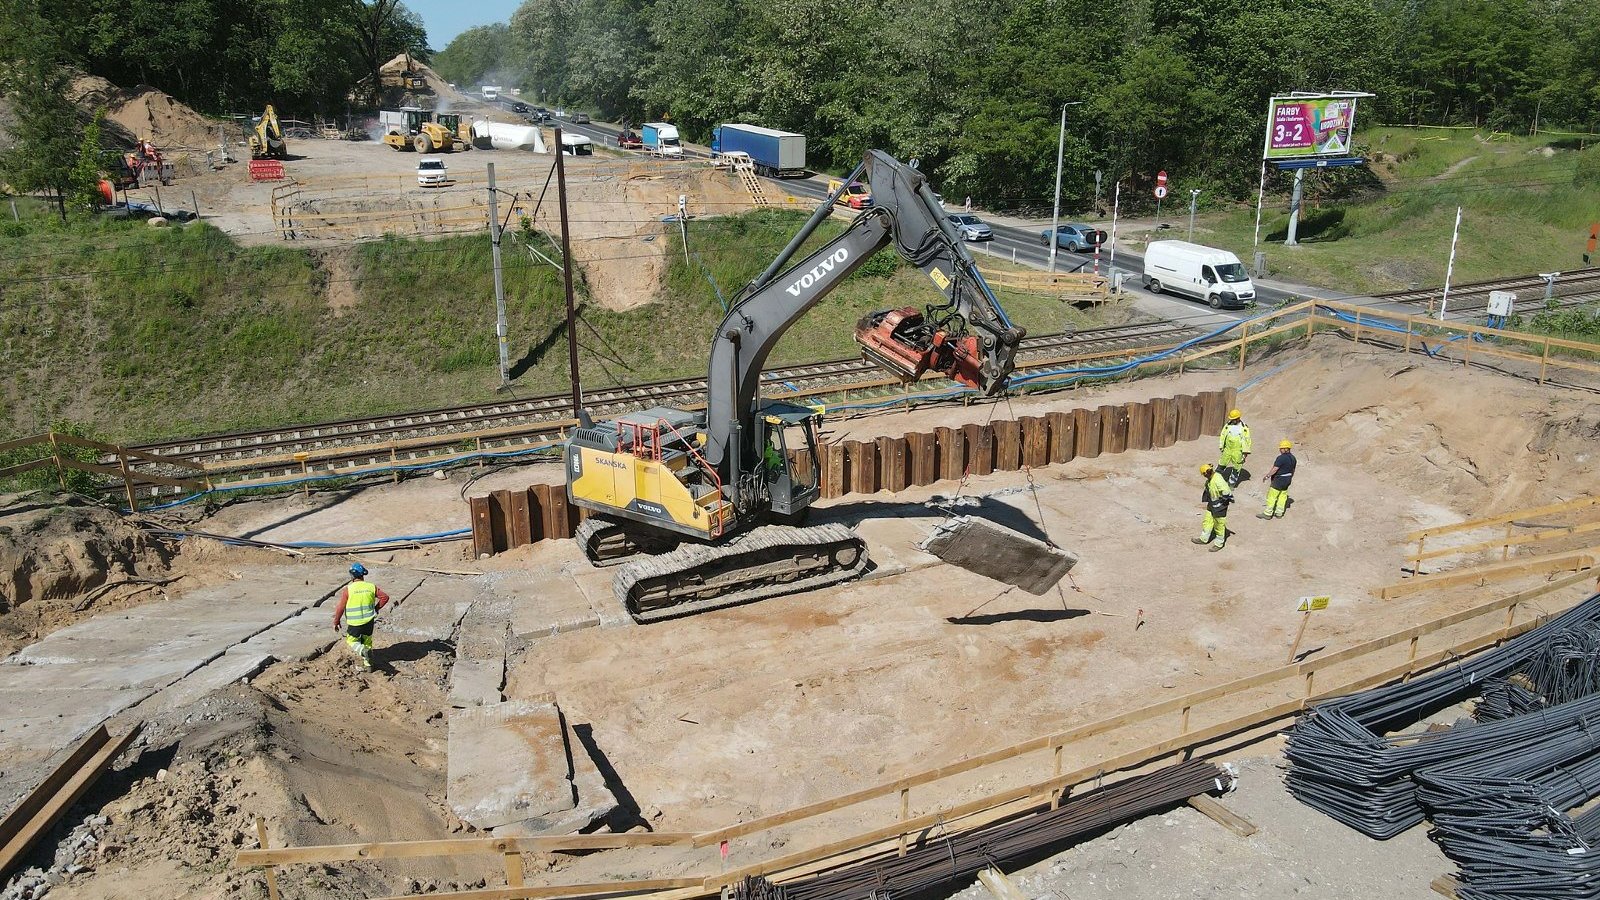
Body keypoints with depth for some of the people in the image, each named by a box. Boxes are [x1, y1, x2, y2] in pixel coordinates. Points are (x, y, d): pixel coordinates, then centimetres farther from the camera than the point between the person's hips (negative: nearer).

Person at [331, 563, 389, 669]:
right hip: (369, 621, 3)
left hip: (354, 623, -3)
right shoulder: (371, 587, -2)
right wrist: (377, 608, 13)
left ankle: (363, 650, -14)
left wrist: (336, 622, 5)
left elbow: (340, 607, -8)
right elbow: (385, 597, -1)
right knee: (367, 641, 20)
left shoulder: (347, 589, -11)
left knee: (352, 641, 16)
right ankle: (368, 664, 20)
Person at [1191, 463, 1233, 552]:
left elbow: (1226, 492, -31)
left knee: (1219, 524, 7)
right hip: (1212, 503, 9)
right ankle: (1203, 538, 35)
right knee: (1207, 521, 20)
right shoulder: (1209, 479, 0)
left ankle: (1219, 543, 22)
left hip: (1220, 505, -9)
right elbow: (1206, 489, 17)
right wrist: (1204, 500, 21)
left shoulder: (1218, 480, -31)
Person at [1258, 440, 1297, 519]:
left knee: (1272, 496, 0)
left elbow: (1275, 469, -22)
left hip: (1278, 480, -9)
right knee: (1282, 496, 14)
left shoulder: (1281, 458, -22)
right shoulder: (1293, 458, 5)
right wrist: (1290, 478, 27)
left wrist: (1267, 476, -11)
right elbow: (1293, 470, 14)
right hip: (1287, 480, 9)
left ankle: (1267, 513, 4)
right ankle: (1279, 513, 20)